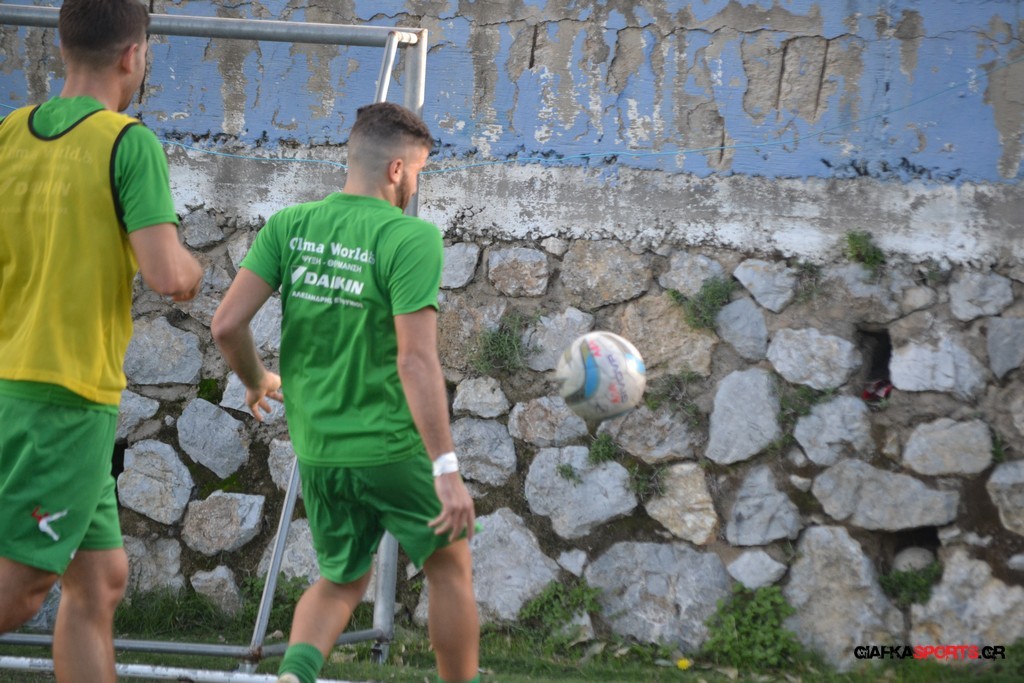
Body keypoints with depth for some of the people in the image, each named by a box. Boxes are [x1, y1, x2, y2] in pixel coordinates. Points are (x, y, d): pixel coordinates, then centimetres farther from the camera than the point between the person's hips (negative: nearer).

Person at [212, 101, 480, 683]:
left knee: (342, 582, 22)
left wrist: (257, 382, 14)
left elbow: (227, 324, -7)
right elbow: (416, 361, -23)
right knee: (451, 566, 19)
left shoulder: (289, 226, -1)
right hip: (395, 446, -5)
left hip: (317, 450, 5)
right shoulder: (411, 238, -16)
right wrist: (447, 470, -22)